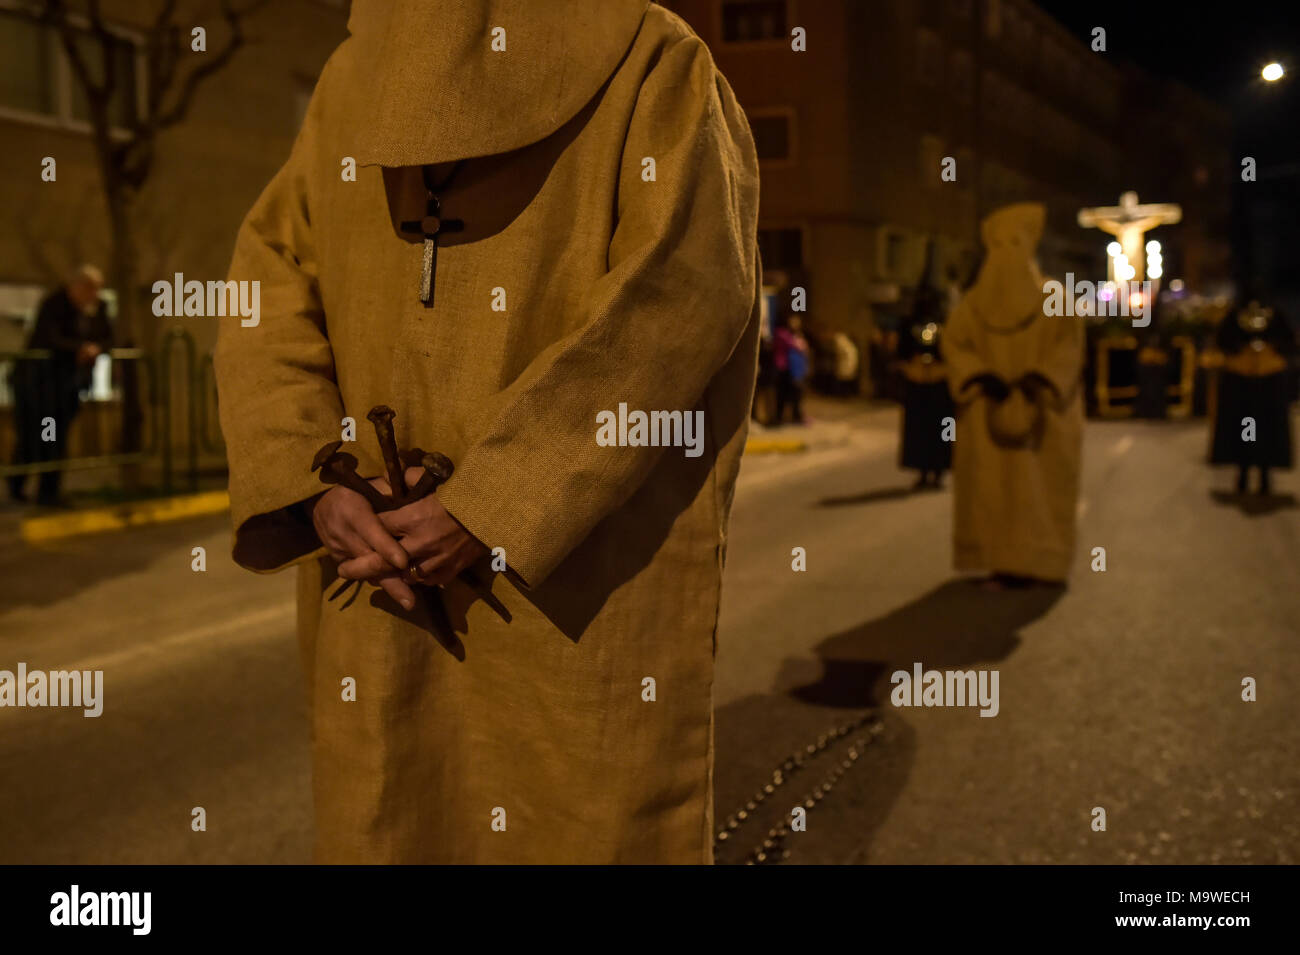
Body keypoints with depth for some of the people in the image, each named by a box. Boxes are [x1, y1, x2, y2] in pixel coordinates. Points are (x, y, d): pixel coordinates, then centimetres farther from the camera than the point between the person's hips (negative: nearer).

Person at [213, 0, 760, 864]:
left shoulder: (654, 71, -6)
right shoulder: (357, 81, 8)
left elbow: (678, 302, -17)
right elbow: (272, 290, 4)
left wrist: (487, 509, -20)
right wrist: (316, 488, -13)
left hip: (587, 566, -4)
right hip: (389, 544, 5)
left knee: (595, 818, 3)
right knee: (389, 816, 10)